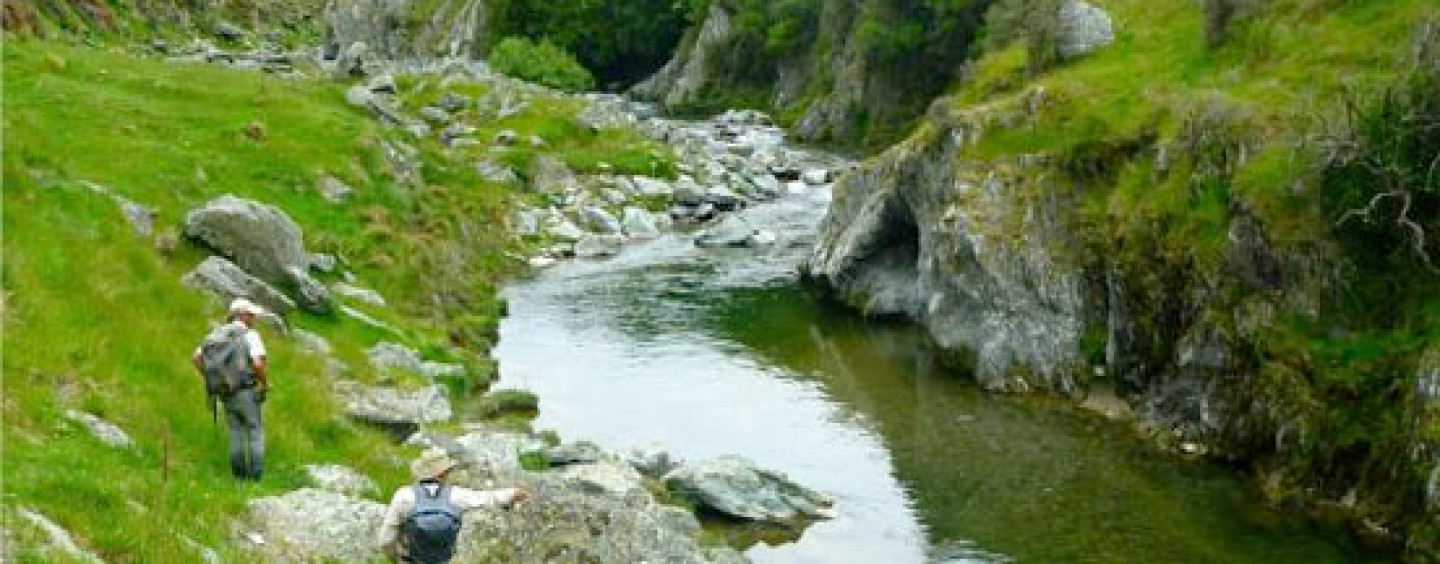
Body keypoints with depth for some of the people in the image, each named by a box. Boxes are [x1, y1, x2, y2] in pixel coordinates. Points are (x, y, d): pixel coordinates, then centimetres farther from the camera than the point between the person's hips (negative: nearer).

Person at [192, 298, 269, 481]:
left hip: (226, 392, 6)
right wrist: (265, 383, -8)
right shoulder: (251, 335, -11)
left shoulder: (218, 334, 9)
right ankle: (256, 474, 1)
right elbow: (258, 363, -25)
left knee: (236, 433, 14)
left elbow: (197, 358, 5)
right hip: (247, 391, -6)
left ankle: (240, 473, 14)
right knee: (256, 432, 5)